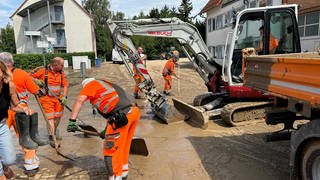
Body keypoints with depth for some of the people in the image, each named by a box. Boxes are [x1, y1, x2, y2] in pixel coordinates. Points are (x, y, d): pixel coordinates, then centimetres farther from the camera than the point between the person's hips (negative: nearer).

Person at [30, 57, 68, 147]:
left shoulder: (61, 73, 2)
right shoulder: (43, 70, -12)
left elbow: (65, 85, 4)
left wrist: (64, 97, -6)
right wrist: (36, 81, -22)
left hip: (58, 97, 5)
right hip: (47, 98, -5)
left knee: (58, 116, 14)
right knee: (50, 117, -7)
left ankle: (54, 131, 39)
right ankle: (51, 137, 1)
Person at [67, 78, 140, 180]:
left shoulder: (91, 84, 13)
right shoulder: (108, 85, 34)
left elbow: (80, 100, -5)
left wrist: (72, 120, -10)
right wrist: (106, 130, 40)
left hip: (121, 116, -9)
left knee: (111, 148, 3)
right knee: (123, 145, 25)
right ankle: (123, 171, 40)